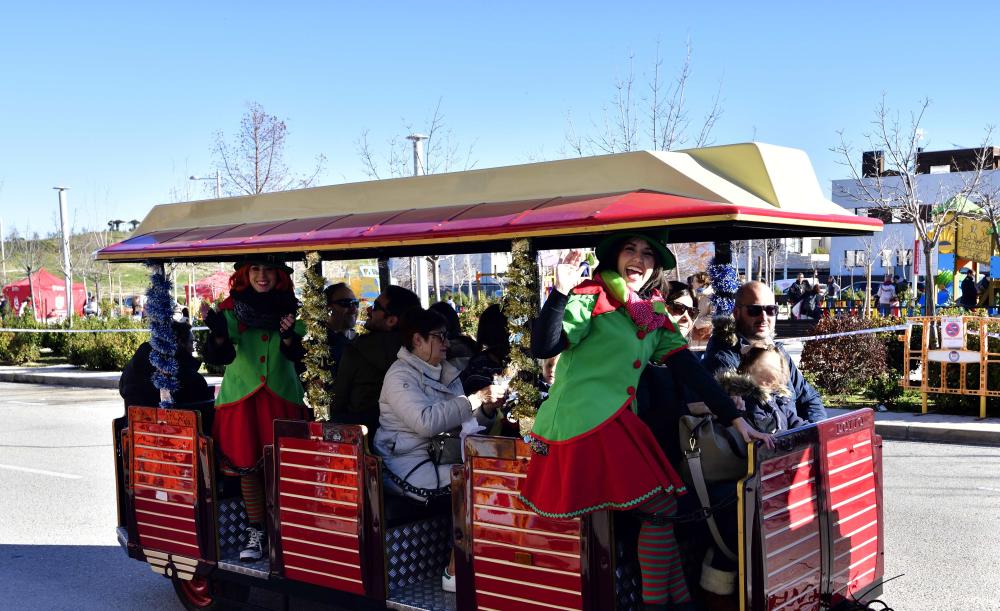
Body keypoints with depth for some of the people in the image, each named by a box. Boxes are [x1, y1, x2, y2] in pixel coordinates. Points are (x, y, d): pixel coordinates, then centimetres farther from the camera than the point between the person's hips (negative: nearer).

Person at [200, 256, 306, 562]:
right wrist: (219, 333, -32)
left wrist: (288, 335, -27)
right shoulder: (233, 307, -1)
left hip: (280, 396, 0)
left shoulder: (289, 308, 2)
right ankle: (256, 532, 14)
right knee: (247, 464, 3)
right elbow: (222, 356, -12)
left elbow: (295, 355, -7)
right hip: (241, 395, 0)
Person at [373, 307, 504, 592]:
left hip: (439, 459, 7)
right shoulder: (400, 375, -10)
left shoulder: (447, 373, 15)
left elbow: (467, 423, 15)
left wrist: (487, 406, -5)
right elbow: (427, 422, -26)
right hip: (407, 468, -7)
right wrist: (475, 399, -23)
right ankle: (455, 573, -17)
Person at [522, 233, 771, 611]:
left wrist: (735, 419, 7)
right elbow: (542, 348, -15)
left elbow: (690, 368, 13)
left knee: (663, 507, 4)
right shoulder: (592, 297, -4)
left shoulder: (654, 313, 17)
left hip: (614, 422, 7)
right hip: (588, 420, -7)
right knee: (664, 506, -5)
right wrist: (561, 291, -25)